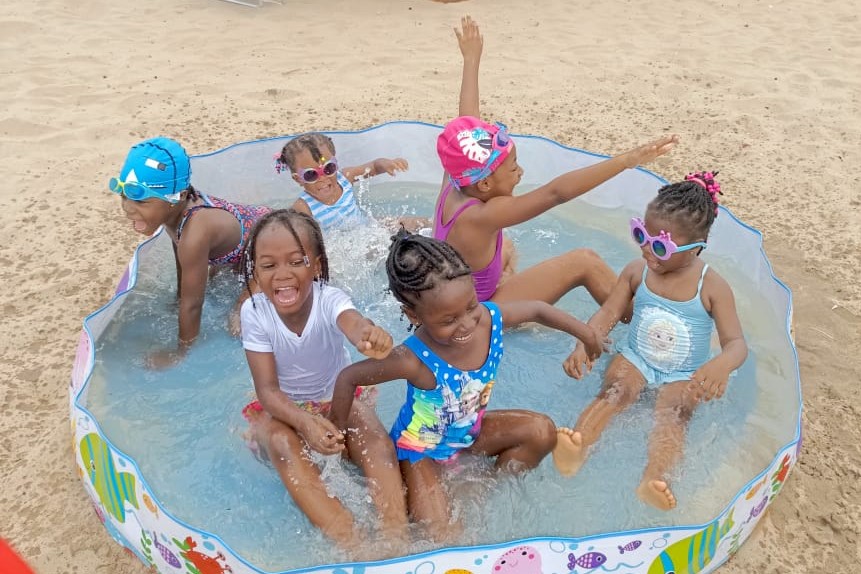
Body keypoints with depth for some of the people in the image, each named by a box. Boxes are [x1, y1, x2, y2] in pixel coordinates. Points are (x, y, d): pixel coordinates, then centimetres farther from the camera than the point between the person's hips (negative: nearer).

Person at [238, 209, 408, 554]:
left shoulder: (329, 299, -24)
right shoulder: (254, 311, -20)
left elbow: (352, 322, -50)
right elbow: (267, 389, -23)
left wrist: (369, 335, -78)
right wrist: (305, 422, -44)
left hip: (337, 399, 1)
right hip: (282, 408, 0)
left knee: (376, 438, -30)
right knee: (284, 443, -34)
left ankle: (396, 541, -36)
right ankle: (354, 546, -41)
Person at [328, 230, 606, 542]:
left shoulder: (489, 318, -26)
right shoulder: (414, 360, -39)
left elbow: (536, 309, -4)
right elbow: (349, 377, -25)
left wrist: (586, 334, 8)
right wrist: (339, 434, -14)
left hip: (470, 430, 5)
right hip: (422, 449, -5)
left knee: (542, 431, -7)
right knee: (443, 539, -12)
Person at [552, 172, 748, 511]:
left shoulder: (712, 287, -12)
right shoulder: (636, 271, -4)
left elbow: (736, 342, -16)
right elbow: (608, 313, -4)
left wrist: (722, 364, -42)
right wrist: (584, 345, -25)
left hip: (683, 374, -1)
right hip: (635, 358, 1)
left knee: (673, 414, -29)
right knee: (612, 393, -27)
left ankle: (652, 479, -51)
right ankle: (576, 452, -50)